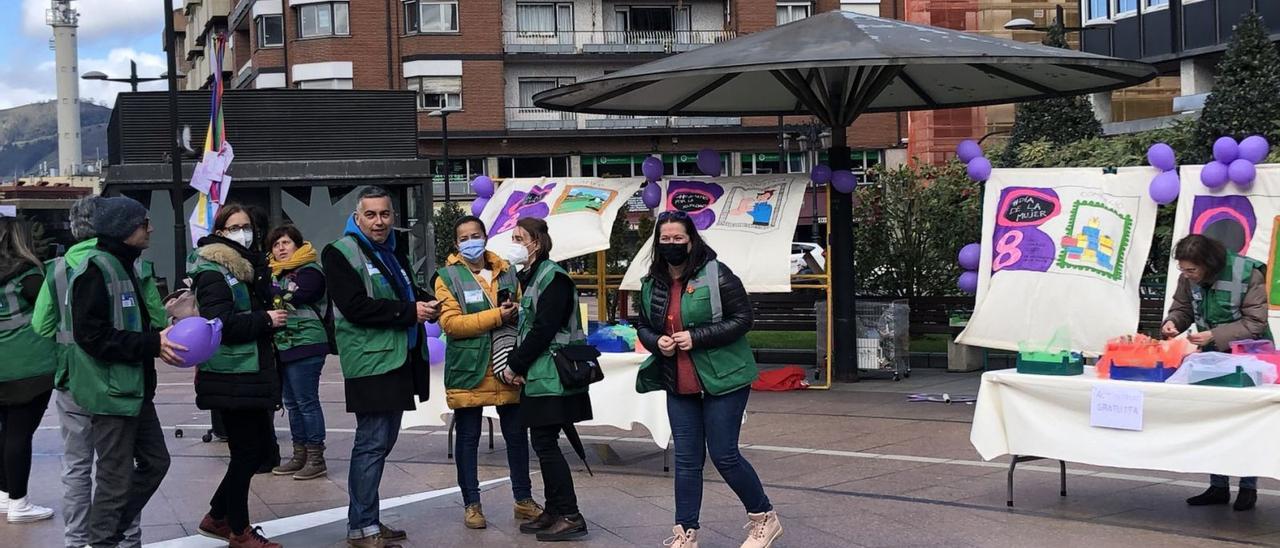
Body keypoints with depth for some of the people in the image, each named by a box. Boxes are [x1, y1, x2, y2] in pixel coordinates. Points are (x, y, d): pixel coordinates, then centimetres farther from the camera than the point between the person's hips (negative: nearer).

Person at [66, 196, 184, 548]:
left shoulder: (123, 267, 14)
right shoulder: (96, 268, -15)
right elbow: (90, 334, -22)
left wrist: (158, 338, 2)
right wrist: (151, 344, -21)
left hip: (133, 387, 10)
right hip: (110, 390, -10)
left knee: (155, 461, 15)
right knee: (116, 476, -3)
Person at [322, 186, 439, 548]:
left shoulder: (392, 253, 18)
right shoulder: (341, 254, -8)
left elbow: (407, 293, 29)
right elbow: (355, 307, -18)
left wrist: (426, 302, 4)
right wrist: (410, 312, -18)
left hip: (397, 359, 9)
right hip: (370, 362, -9)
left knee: (382, 442, 12)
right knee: (372, 443, -7)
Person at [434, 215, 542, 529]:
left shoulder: (506, 272, 9)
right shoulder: (448, 277, -2)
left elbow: (521, 312, 15)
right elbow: (450, 323, -13)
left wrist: (514, 313, -8)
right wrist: (496, 317, -17)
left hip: (507, 368, 3)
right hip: (468, 370, -3)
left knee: (516, 434, 9)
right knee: (468, 438, 6)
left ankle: (524, 499, 22)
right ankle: (471, 504, 17)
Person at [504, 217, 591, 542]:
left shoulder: (553, 277, -12)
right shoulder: (526, 277, 15)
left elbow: (544, 328, -18)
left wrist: (515, 364, -11)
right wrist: (517, 363, 3)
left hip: (550, 376, -9)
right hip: (537, 375, 9)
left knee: (545, 444, -8)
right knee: (543, 444, 11)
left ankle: (571, 517, -5)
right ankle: (554, 512, 18)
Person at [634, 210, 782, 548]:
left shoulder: (716, 275, -12)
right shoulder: (652, 284, 6)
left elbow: (742, 318, -13)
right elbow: (643, 326, 17)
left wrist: (696, 337, -20)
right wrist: (656, 341, -6)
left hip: (722, 380, -5)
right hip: (679, 384, 5)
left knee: (723, 455, -2)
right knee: (687, 459, 8)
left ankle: (764, 519, 19)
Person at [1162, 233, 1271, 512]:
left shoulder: (1248, 275, -23)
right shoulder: (1189, 278, -8)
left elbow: (1254, 323, -22)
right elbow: (1182, 308, 6)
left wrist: (1214, 335, -32)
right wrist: (1172, 322, -18)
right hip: (1212, 357, 5)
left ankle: (1248, 487, 13)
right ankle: (1218, 487, 17)